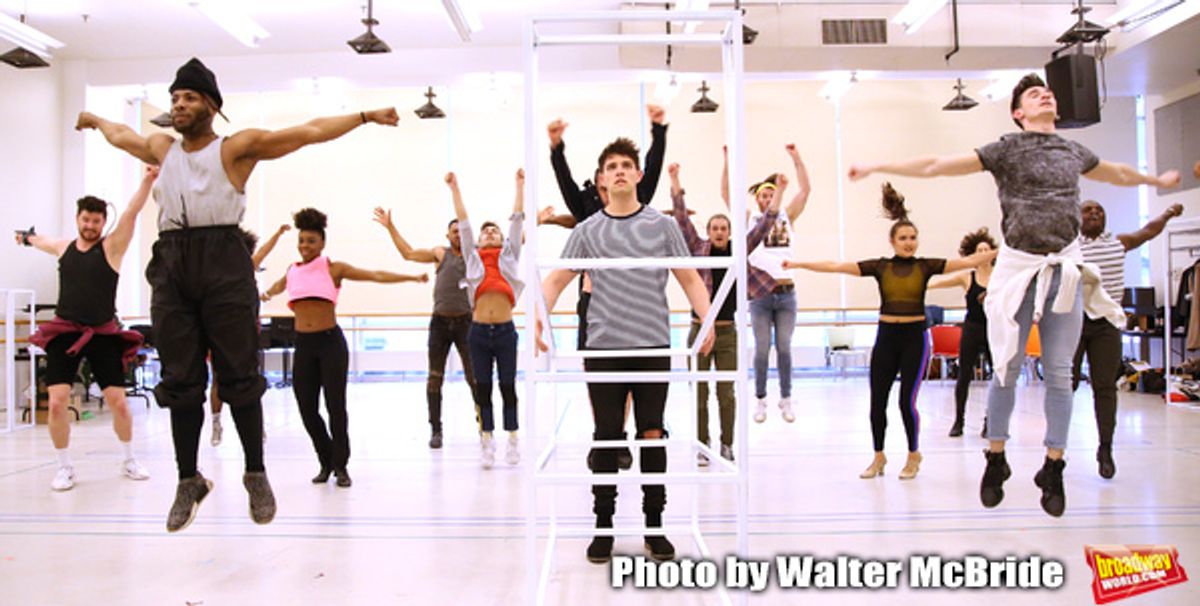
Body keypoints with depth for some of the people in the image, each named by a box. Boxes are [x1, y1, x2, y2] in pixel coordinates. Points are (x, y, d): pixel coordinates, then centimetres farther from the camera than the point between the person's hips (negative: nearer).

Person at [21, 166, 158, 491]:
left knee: (119, 402, -2)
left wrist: (148, 180, -32)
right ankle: (64, 467, 11)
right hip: (64, 333, 2)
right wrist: (27, 238, 56)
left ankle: (129, 461, 19)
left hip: (103, 335, -2)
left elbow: (132, 212, -19)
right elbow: (41, 241, 34)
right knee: (57, 403, -7)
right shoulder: (63, 247, 9)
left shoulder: (112, 247, -3)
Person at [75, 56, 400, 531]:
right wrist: (94, 120, 60)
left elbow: (308, 132, 1)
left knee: (239, 376, -3)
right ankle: (189, 481, 16)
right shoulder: (161, 148, 20)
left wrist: (366, 116, -2)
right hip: (171, 264, 5)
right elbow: (121, 135, 43)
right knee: (180, 381, 6)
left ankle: (256, 474, 9)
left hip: (223, 263, -5)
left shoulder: (236, 147, 4)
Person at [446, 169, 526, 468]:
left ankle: (512, 441, 15)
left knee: (508, 387, 5)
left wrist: (520, 184, 8)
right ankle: (487, 443, 12)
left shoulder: (509, 255, 11)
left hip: (505, 330, -1)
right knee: (483, 388, 5)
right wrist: (454, 188, 11)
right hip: (479, 331, 1)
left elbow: (517, 218, 10)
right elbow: (463, 220, 12)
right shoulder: (472, 256, 13)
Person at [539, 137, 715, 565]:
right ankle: (603, 526, 17)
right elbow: (556, 279, 8)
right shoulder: (587, 230, 7)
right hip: (603, 348, 0)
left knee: (652, 435, 4)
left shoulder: (662, 225, 6)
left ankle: (654, 526, 17)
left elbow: (689, 278, 8)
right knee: (607, 437, 4)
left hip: (653, 347, 0)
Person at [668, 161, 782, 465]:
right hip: (700, 329, -1)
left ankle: (727, 445, 18)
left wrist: (780, 191, 1)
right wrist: (675, 181, -12)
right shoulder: (698, 249, 1)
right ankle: (702, 446, 14)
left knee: (726, 393, 6)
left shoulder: (739, 251, 5)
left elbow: (764, 225, 5)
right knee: (700, 392, 4)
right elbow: (682, 218, -5)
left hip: (728, 332, 1)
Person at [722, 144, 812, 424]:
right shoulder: (750, 220, 5)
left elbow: (805, 189, 5)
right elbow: (726, 194, -2)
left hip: (786, 293, 2)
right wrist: (729, 161, -9)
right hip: (760, 295, -2)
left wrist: (796, 158, -1)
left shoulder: (787, 217, 10)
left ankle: (786, 399, 14)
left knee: (784, 348, 5)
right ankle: (760, 399, 12)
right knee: (762, 349, 2)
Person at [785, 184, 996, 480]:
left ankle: (913, 456, 22)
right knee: (877, 401, 3)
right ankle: (878, 457, 22)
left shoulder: (926, 265, 1)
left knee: (907, 401, -3)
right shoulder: (879, 266, 2)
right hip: (886, 337, 2)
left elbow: (968, 261, -6)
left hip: (915, 336, -1)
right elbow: (836, 266, -4)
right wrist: (799, 264, -11)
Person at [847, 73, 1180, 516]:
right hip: (1018, 268, -3)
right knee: (1008, 369, 2)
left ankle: (1053, 469, 13)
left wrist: (1158, 180, 49)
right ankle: (995, 460, 17)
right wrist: (877, 167, -7)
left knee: (1059, 374, 3)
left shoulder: (1073, 153, 14)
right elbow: (935, 166, -3)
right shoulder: (1006, 150, 1)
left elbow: (1119, 173, 35)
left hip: (1065, 270, 3)